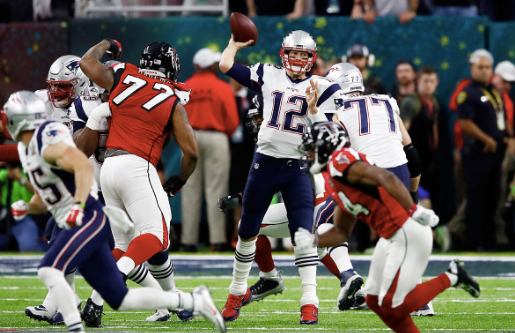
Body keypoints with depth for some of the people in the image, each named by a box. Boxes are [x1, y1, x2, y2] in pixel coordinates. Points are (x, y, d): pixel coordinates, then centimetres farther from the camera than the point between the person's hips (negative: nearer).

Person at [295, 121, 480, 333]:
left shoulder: (340, 161, -12)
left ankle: (449, 278, 5)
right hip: (391, 236, 10)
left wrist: (414, 210, -34)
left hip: (408, 234, -10)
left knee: (392, 305, -6)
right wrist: (313, 241, 6)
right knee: (375, 301, 13)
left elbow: (386, 178, -25)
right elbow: (341, 233, 23)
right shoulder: (333, 182, 18)